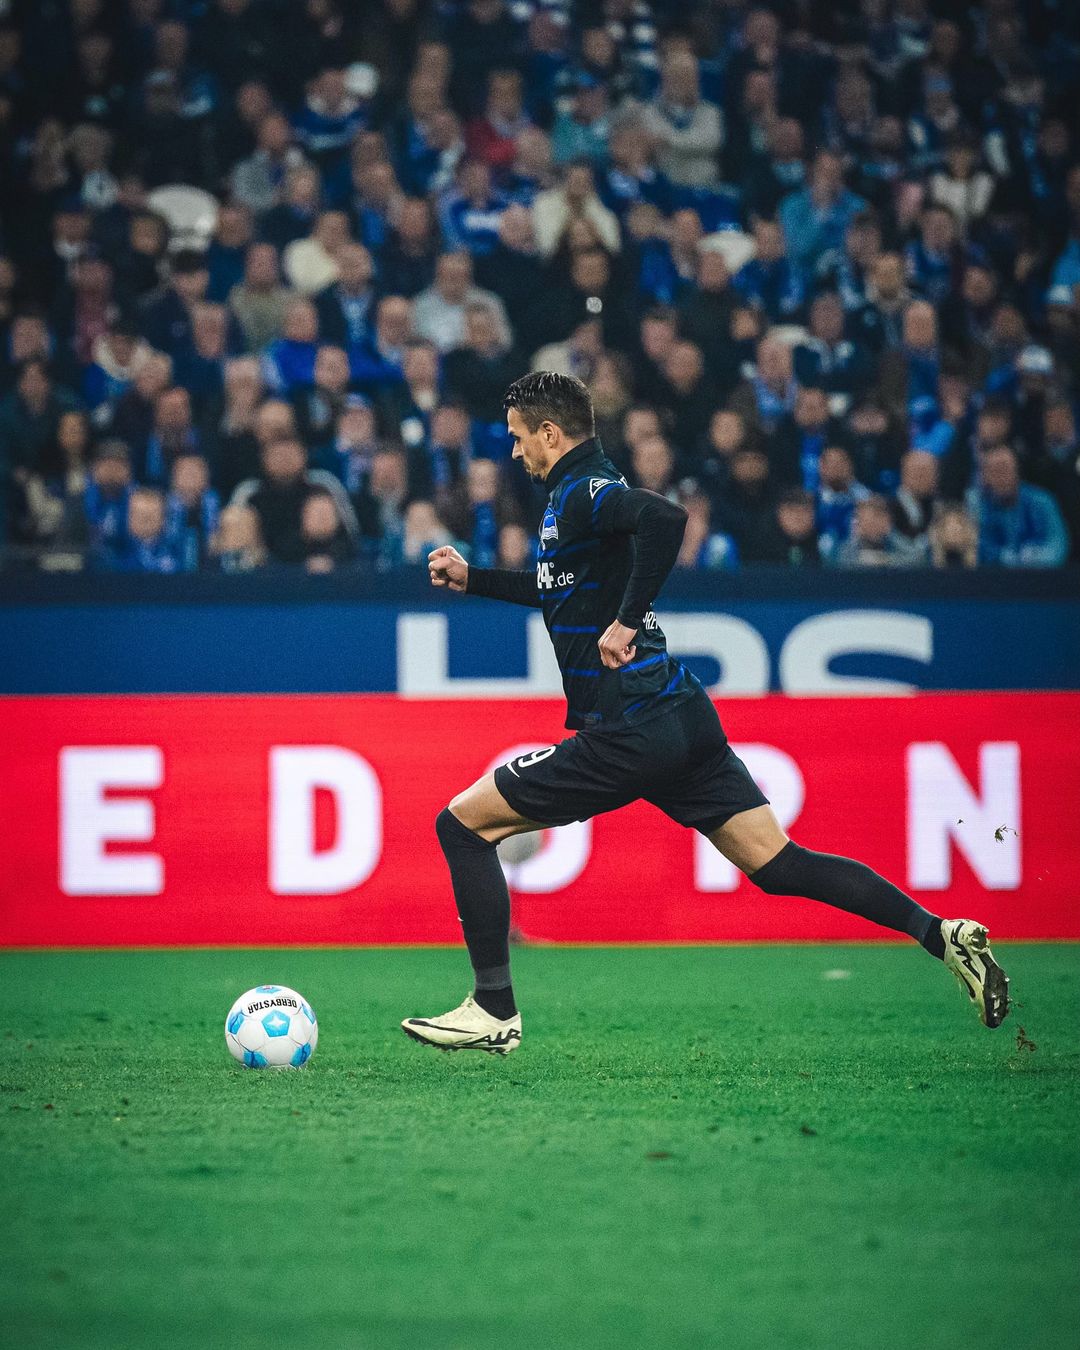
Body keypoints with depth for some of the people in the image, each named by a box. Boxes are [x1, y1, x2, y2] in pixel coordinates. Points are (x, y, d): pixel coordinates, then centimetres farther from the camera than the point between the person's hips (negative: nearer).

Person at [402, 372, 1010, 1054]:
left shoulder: (580, 492, -10)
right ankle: (939, 933, -7)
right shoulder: (588, 491, 19)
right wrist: (472, 577, 37)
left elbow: (664, 516, -32)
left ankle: (494, 1010, 0)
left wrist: (626, 620, -25)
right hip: (682, 718, 10)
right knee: (777, 864, 6)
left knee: (463, 824, 0)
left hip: (627, 731, -10)